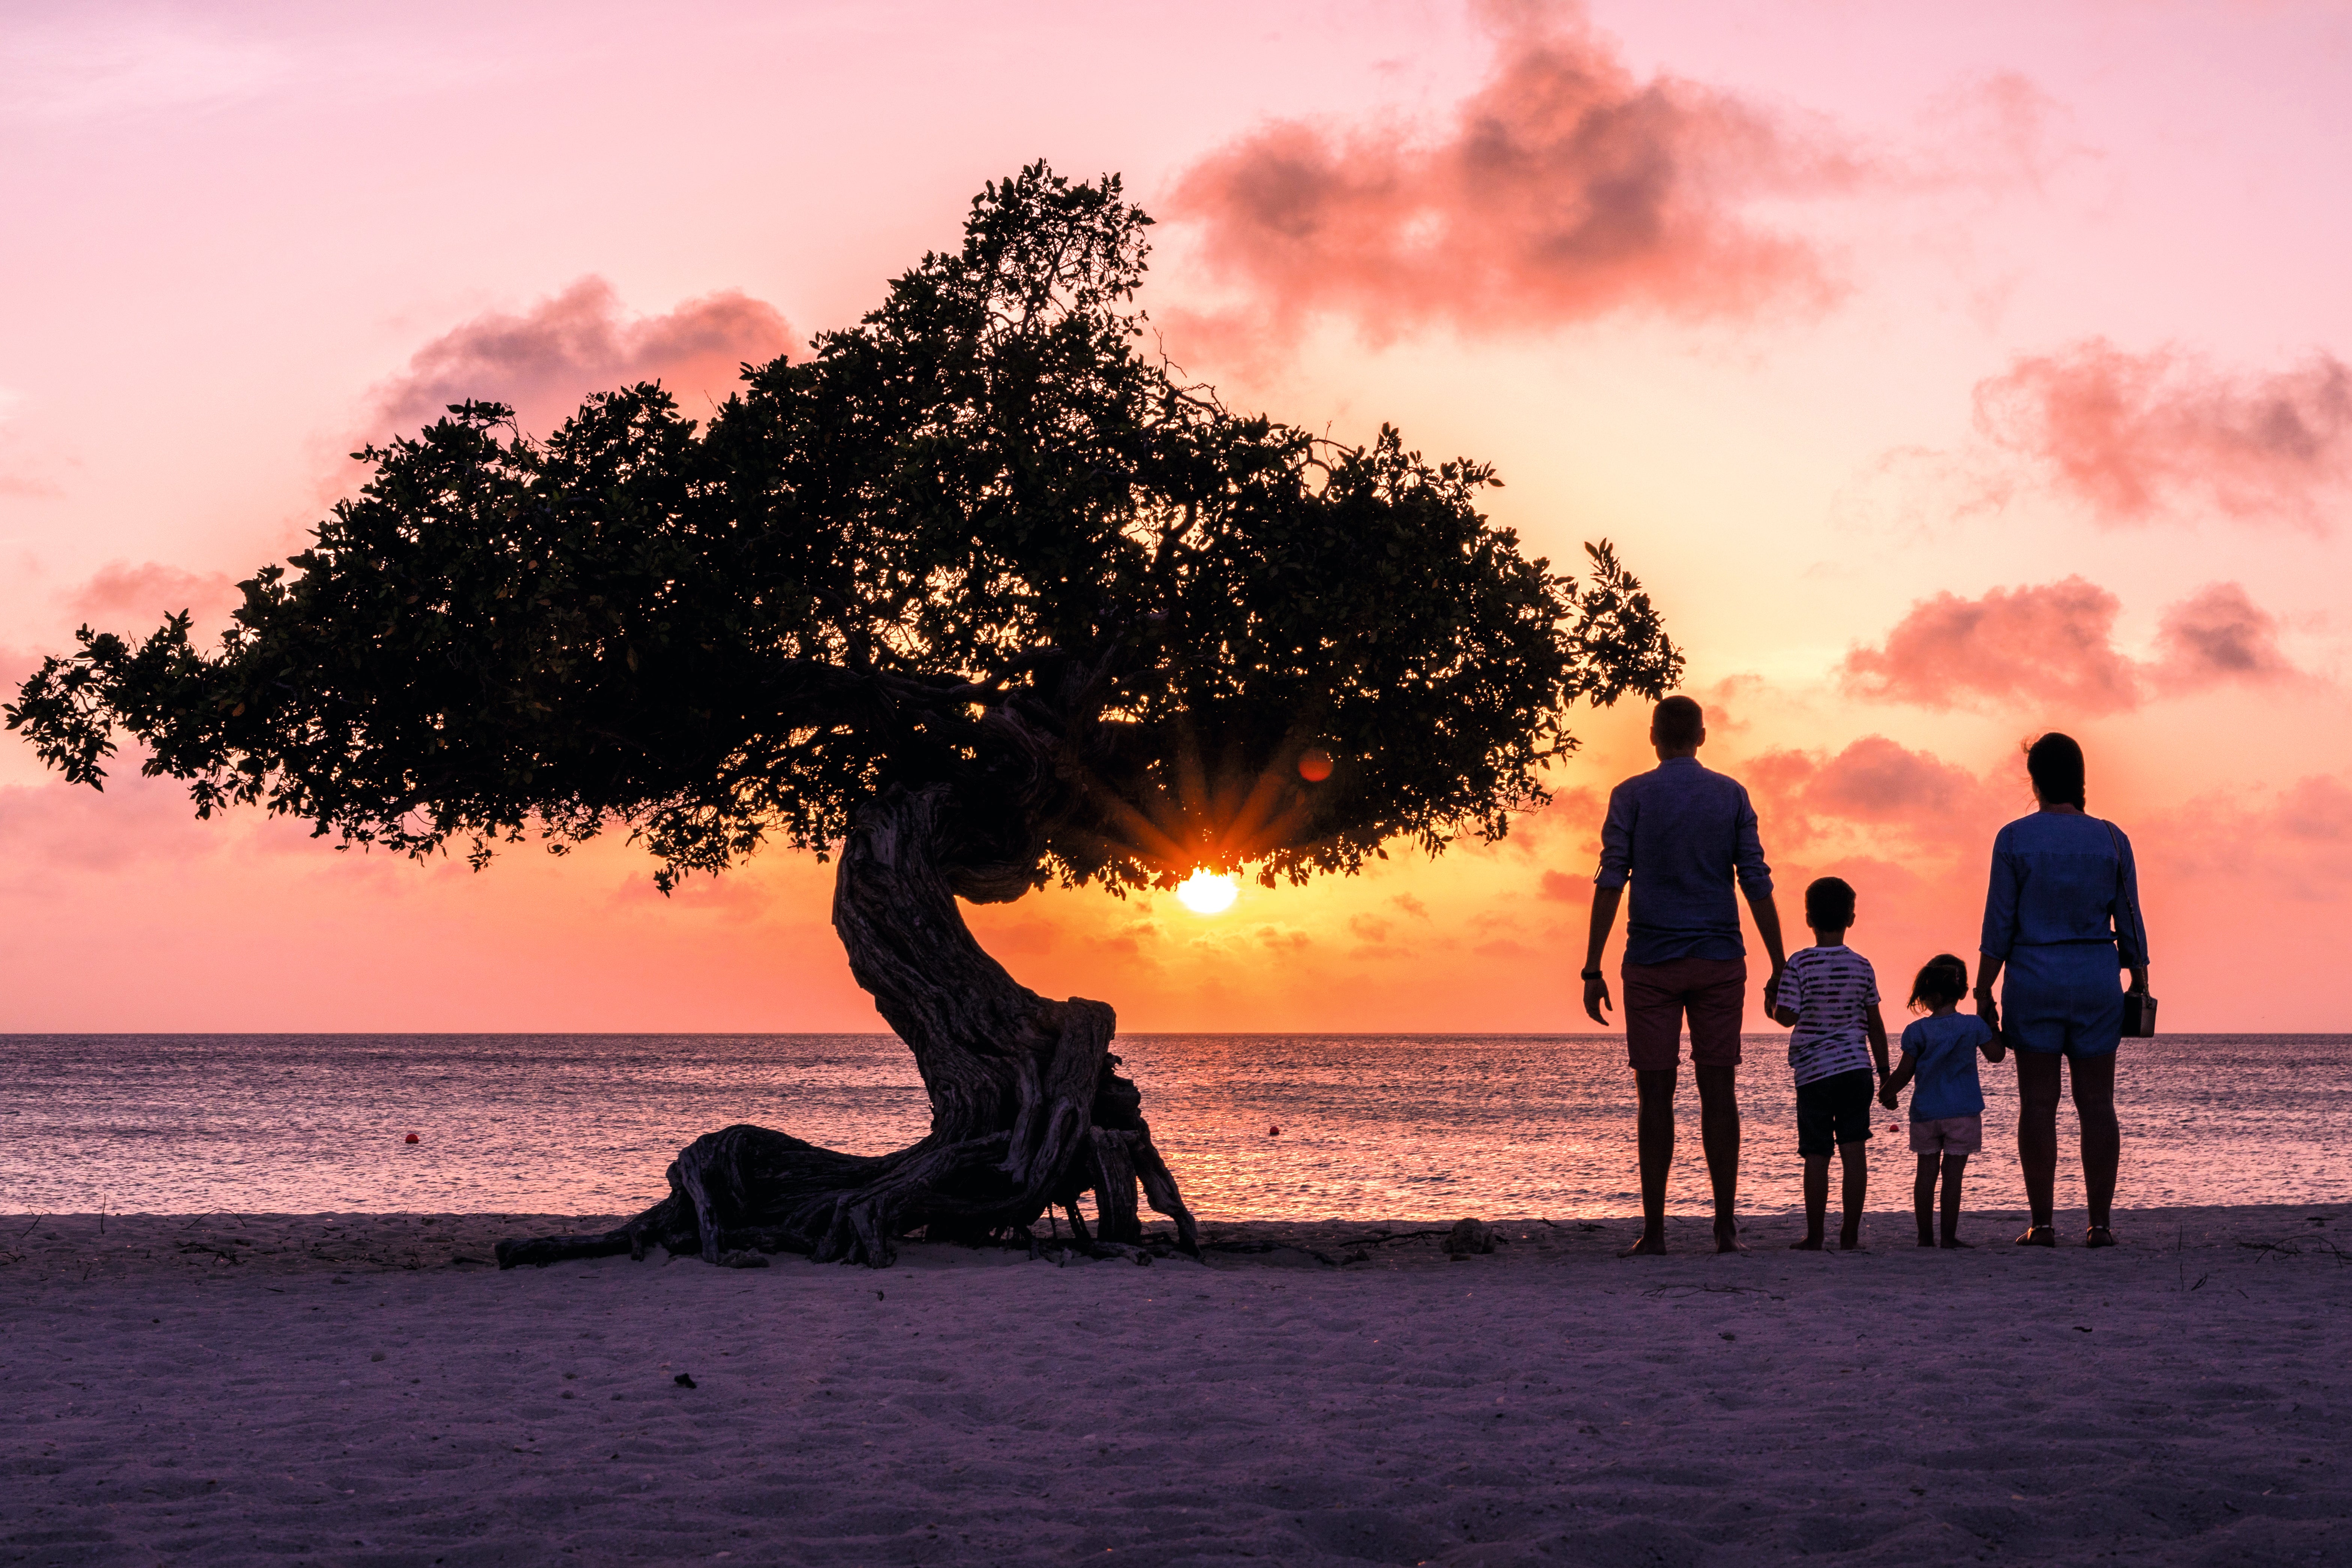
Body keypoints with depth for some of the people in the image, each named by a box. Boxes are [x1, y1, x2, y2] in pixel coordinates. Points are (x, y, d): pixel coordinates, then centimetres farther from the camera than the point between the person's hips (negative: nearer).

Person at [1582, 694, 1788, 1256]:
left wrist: (1593, 969, -6)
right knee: (1718, 1091, 3)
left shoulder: (1631, 796, 1)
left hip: (1651, 963, -1)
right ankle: (1726, 1226, 1)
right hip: (1719, 960, 1)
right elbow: (1757, 884, 3)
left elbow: (1610, 883, -6)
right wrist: (1779, 969, 6)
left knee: (1656, 1094, 0)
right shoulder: (1731, 795, 7)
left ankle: (1654, 1229, -1)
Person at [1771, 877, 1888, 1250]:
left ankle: (1815, 1237, 3)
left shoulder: (1800, 964, -6)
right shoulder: (1862, 967, 4)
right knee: (1854, 1151, 3)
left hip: (1814, 1070, -2)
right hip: (1856, 1067, 2)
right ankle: (1850, 1234, 3)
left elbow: (1788, 1016, -10)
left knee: (1817, 1156, 1)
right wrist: (1884, 1072, 17)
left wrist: (1774, 1003, 13)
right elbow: (1875, 1025, 9)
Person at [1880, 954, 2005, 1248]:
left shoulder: (1917, 1031, -4)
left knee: (1926, 1173, 8)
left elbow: (1904, 1072, 0)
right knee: (1953, 1174, 0)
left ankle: (1926, 1235, 9)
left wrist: (1887, 1094, 18)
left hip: (1925, 1112, 1)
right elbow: (1995, 1055, 8)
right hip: (1963, 1112, -1)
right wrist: (1993, 1026, 21)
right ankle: (1949, 1235, -1)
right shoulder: (1974, 1026, -4)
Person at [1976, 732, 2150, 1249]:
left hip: (2033, 979, -2)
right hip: (2096, 980, 2)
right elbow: (2129, 922, 3)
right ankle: (2100, 1222, 1)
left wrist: (1984, 993, -1)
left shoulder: (2014, 838, -5)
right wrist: (2140, 987, 12)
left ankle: (2042, 1223, -2)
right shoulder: (2111, 839, 1)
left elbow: (1999, 924, -6)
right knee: (2097, 1104, 4)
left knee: (2038, 1103, 0)